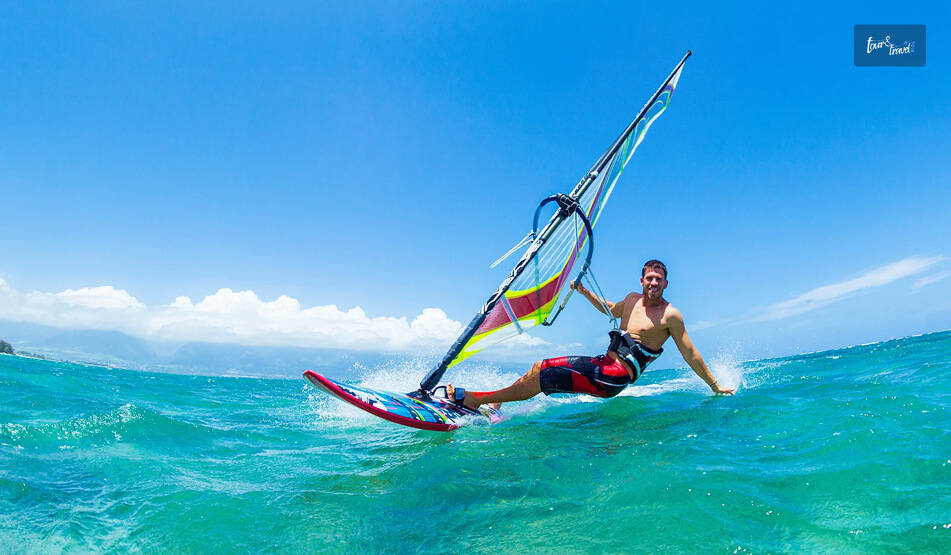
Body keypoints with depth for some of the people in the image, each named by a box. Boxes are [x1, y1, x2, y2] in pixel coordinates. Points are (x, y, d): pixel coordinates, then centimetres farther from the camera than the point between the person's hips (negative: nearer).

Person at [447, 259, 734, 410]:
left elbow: (690, 355, -3)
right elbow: (611, 309, 33)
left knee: (545, 379, -17)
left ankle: (473, 399, -12)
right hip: (603, 363, 8)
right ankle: (492, 405, 6)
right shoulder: (632, 299, 12)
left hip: (614, 377, -8)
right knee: (540, 366, 0)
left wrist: (716, 386, -1)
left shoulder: (670, 315, -8)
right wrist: (584, 292, 27)